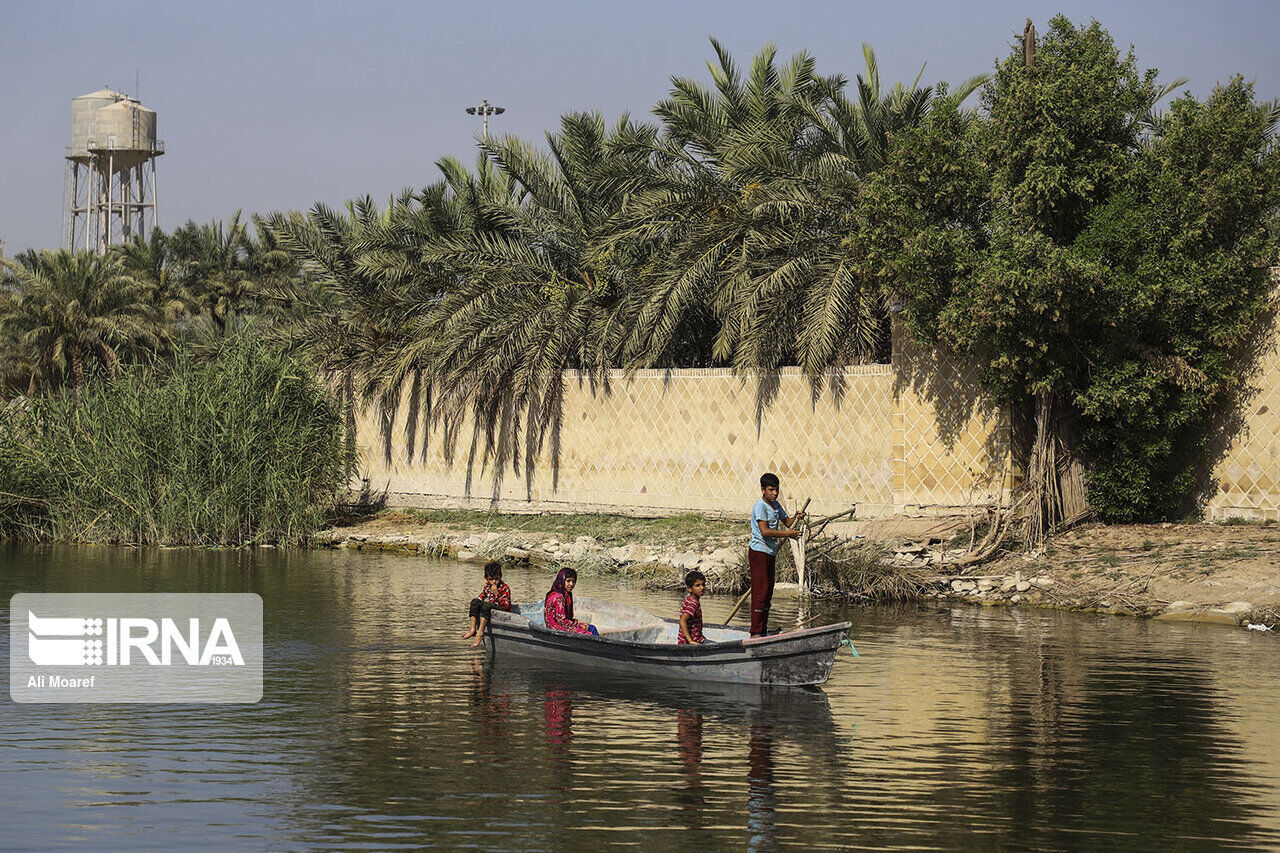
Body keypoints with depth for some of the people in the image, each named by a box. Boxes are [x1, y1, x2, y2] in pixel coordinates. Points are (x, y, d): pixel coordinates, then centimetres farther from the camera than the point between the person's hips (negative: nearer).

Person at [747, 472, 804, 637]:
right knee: (760, 591, -12)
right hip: (759, 551, -9)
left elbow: (787, 523, 22)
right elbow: (764, 531, -24)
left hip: (770, 553, 9)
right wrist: (787, 534, -25)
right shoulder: (760, 506, -14)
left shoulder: (775, 505, 14)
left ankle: (763, 630, 13)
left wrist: (796, 518, 0)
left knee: (768, 592, 9)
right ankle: (756, 632, -14)